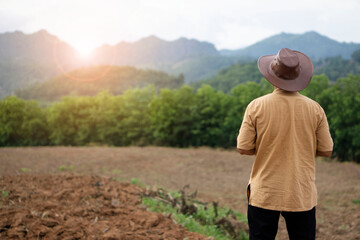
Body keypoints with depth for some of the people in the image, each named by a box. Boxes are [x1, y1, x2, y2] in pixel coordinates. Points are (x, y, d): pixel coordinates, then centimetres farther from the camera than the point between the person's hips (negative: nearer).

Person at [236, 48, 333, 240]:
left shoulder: (257, 106, -10)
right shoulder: (314, 108, -6)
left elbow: (243, 148, -8)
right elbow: (325, 150, 0)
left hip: (264, 194, -1)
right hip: (302, 196, 1)